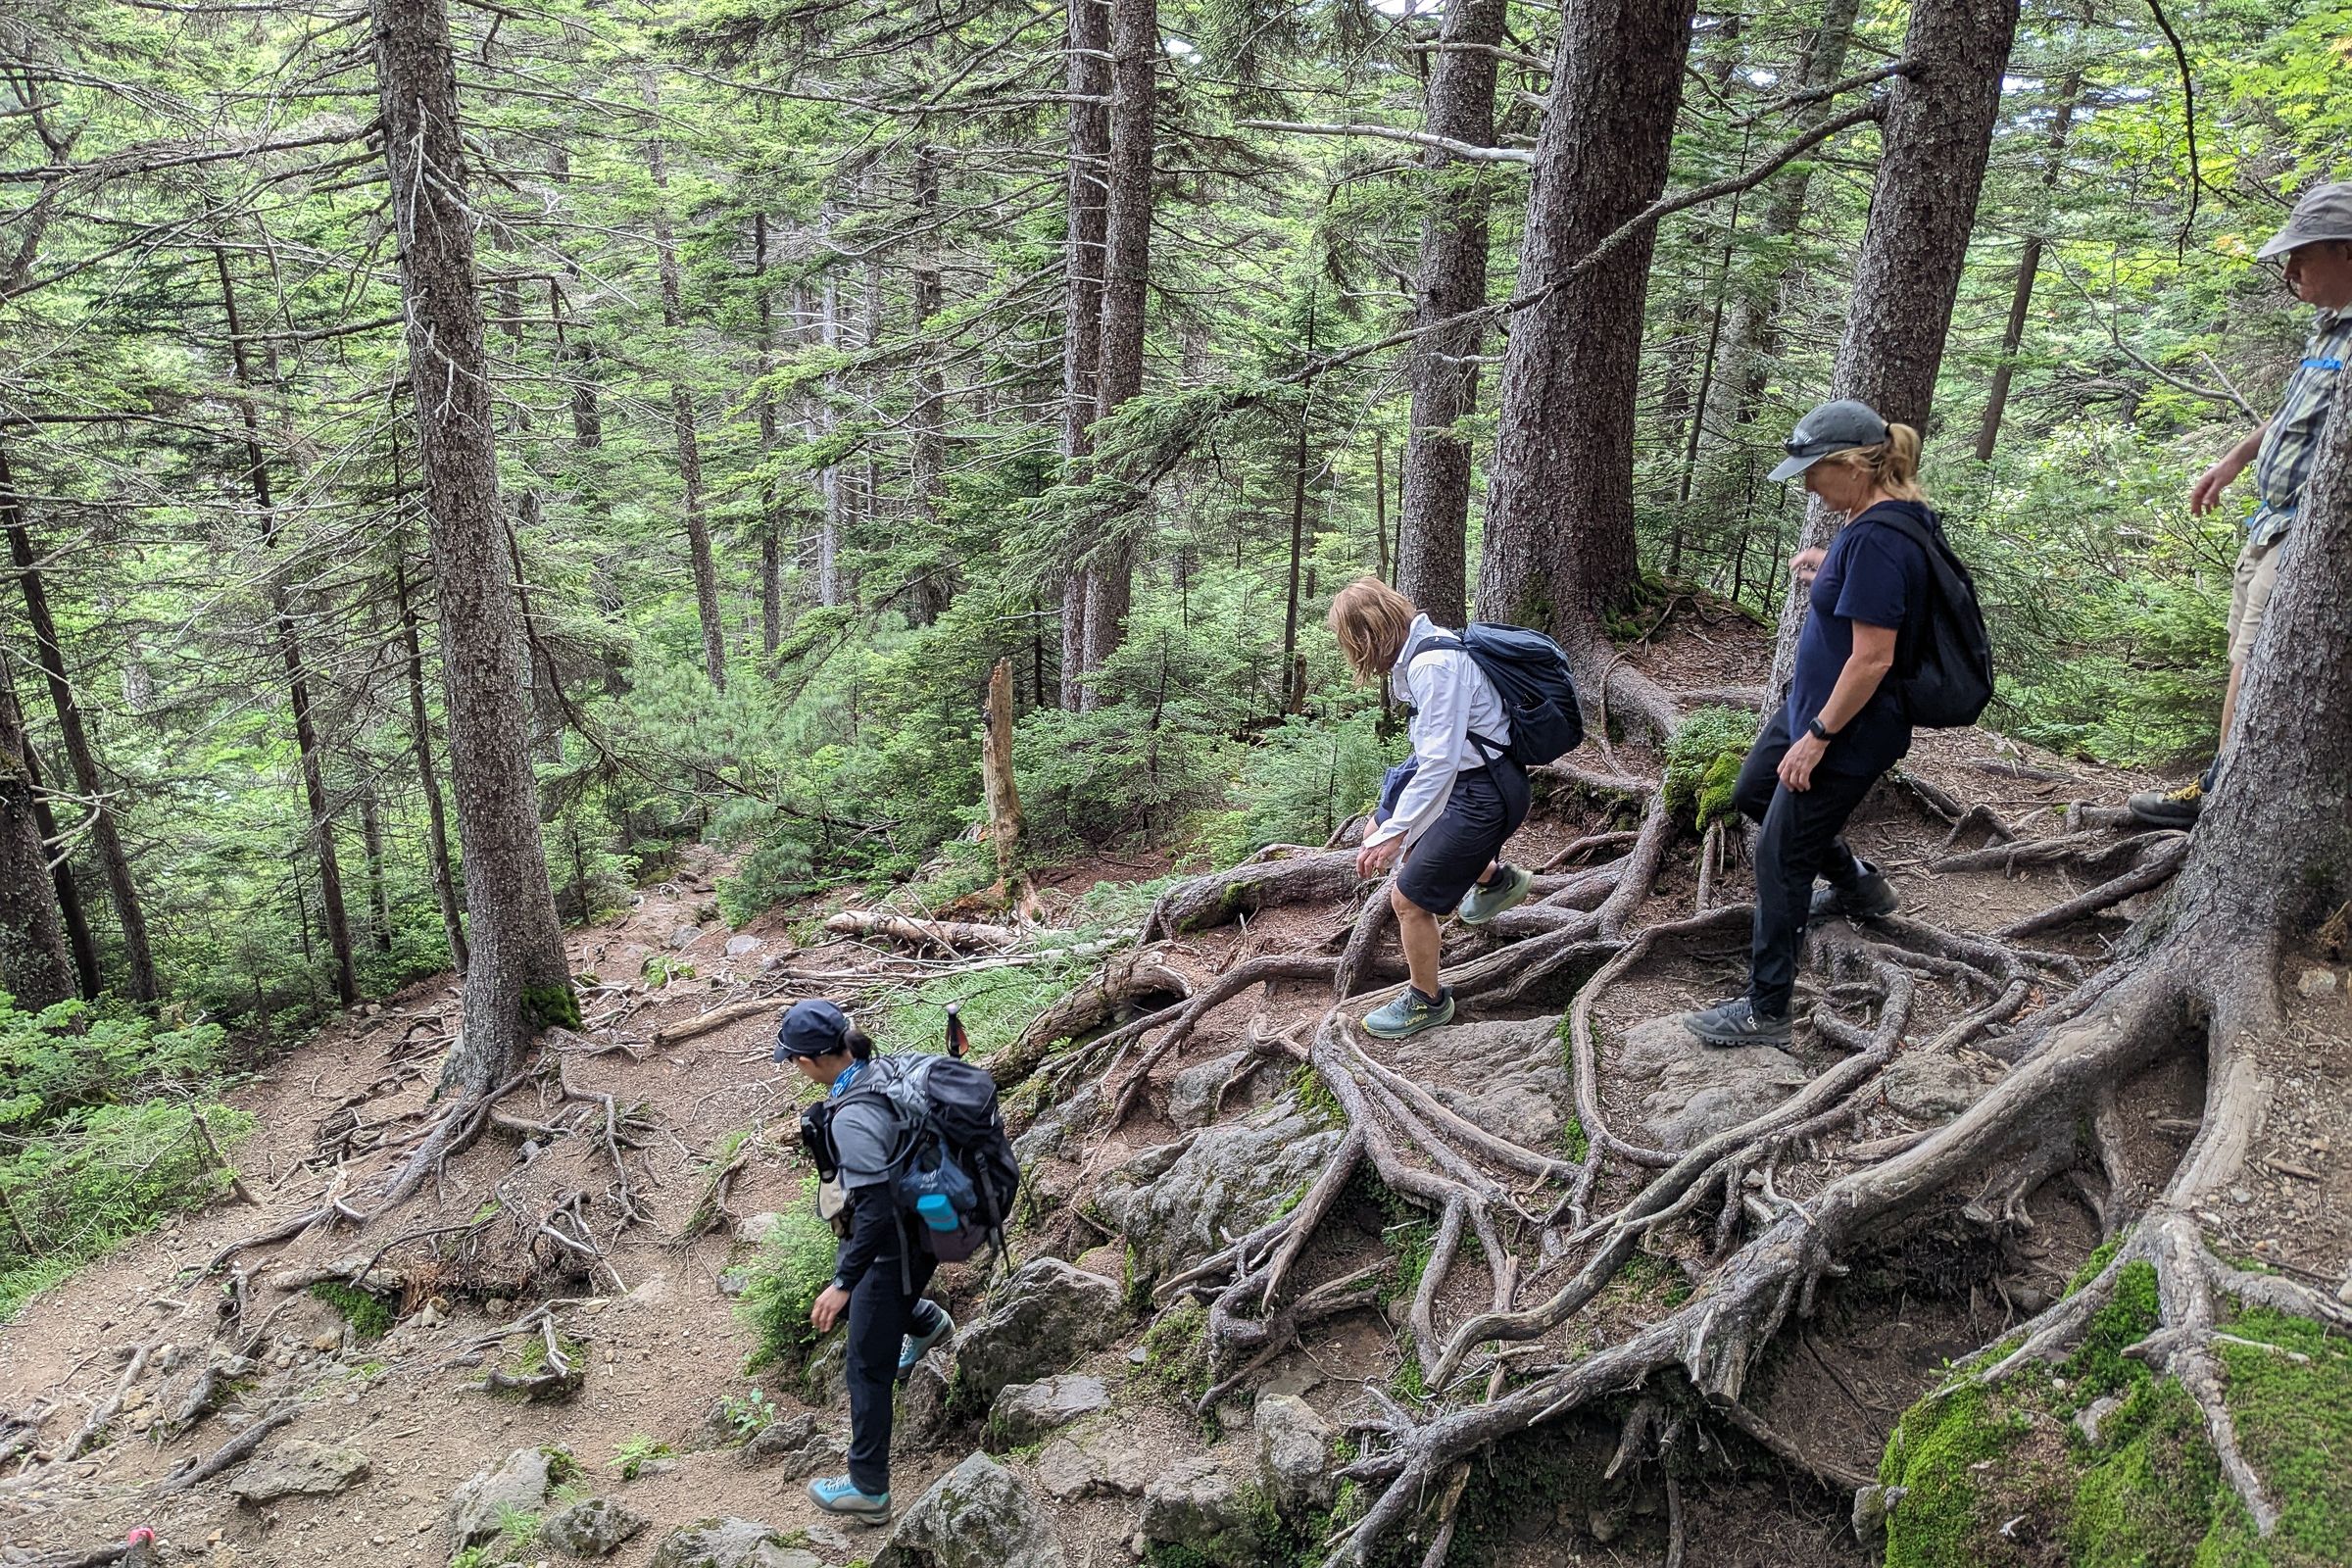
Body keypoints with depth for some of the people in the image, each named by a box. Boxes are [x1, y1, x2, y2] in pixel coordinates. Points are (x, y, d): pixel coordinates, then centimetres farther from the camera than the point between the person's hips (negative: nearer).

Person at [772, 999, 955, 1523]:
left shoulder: (852, 1119, -33)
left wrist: (844, 1283, -22)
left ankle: (868, 1489, 25)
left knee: (868, 1370, 9)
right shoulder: (885, 1067, -9)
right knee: (858, 1292, 34)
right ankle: (925, 1323, 56)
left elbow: (877, 1210, -31)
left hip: (894, 1245, -8)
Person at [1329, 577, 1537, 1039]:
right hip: (1466, 776, 10)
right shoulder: (1423, 647, 4)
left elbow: (1439, 762, -28)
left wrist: (1396, 833, -22)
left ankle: (1427, 1002, 21)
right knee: (1377, 832, 22)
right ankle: (1495, 878, 31)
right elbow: (1435, 750, 10)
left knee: (1408, 899, -1)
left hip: (1483, 795, -10)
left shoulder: (1434, 664, -26)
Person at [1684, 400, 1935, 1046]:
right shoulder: (1881, 516, 2)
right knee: (1752, 795, 26)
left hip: (1851, 726, -10)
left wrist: (1818, 737, -21)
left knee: (1781, 857, -1)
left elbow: (1874, 659, -28)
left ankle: (1765, 1013, 11)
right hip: (1814, 701, 10)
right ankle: (1857, 884, 44)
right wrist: (1827, 565, 8)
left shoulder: (1877, 539, -28)